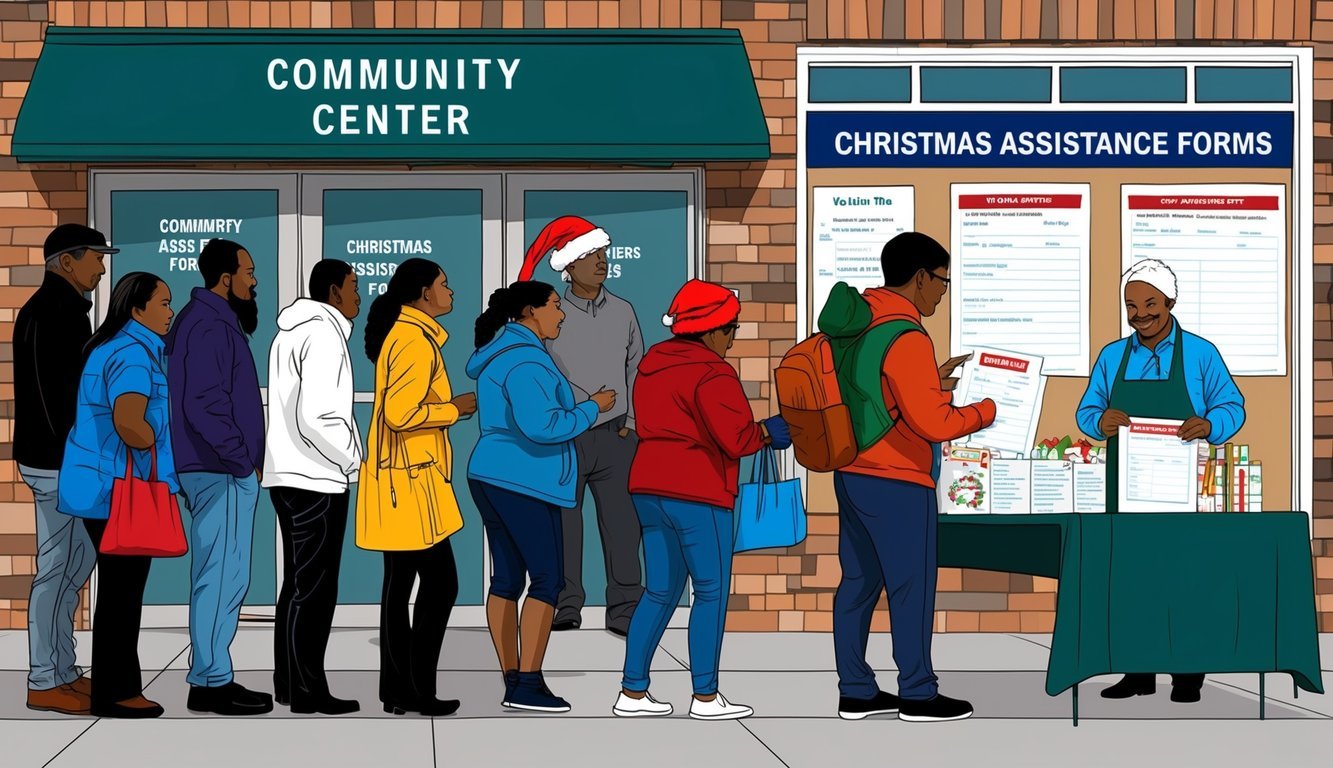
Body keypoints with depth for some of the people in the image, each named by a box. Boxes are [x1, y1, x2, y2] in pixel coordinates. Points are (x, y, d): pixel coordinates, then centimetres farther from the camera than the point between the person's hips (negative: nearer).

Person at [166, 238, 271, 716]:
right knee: (222, 578, -7)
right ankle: (212, 683, -4)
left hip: (214, 469, 11)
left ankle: (211, 679, 17)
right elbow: (205, 405, -23)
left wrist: (246, 459, 17)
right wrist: (242, 461, -16)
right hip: (223, 473, -11)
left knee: (221, 578, 13)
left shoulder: (208, 321, 18)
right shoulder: (210, 327, -15)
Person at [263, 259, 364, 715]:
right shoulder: (324, 335, -13)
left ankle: (288, 684, 19)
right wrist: (357, 459, -11)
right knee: (314, 587, -6)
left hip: (289, 477, 10)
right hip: (316, 480, -10)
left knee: (298, 583, 15)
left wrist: (347, 457, 12)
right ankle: (308, 692, -3)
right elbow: (316, 418, -22)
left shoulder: (291, 333, 17)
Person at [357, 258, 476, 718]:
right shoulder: (415, 341, -15)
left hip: (400, 480, 10)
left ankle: (396, 689, 13)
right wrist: (454, 409, -12)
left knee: (400, 584, 10)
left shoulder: (404, 334, 16)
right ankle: (415, 691, -5)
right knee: (440, 583, -7)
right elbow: (401, 413, -23)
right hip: (411, 479, -10)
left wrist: (448, 406, 14)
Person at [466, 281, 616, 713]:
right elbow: (542, 426, -26)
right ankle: (528, 685, -10)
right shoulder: (526, 361, -17)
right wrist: (592, 408, -14)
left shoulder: (499, 354, 17)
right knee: (548, 578, -6)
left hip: (492, 478, 10)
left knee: (507, 579, 8)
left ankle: (513, 684, 9)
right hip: (523, 482, -10)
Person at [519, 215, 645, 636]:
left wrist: (631, 422, 8)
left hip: (615, 437, 2)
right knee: (562, 525, 1)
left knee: (623, 523, 0)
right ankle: (565, 607, 10)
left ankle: (625, 610, 5)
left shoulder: (623, 312, 9)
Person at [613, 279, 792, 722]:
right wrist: (771, 432, 0)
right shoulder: (711, 373, -14)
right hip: (697, 494, -9)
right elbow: (736, 438, -19)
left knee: (660, 591, 13)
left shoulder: (652, 364, 14)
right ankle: (706, 697, 3)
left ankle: (633, 693, 12)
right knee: (711, 592, 1)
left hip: (649, 489, 9)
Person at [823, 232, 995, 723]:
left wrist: (933, 388, 19)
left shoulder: (853, 323, 8)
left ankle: (855, 692, 15)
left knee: (858, 582, 11)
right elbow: (933, 424, -21)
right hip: (898, 482, -9)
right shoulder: (906, 338, -18)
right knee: (912, 587, 1)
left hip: (851, 474, 9)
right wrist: (985, 412, -6)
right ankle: (918, 696, 7)